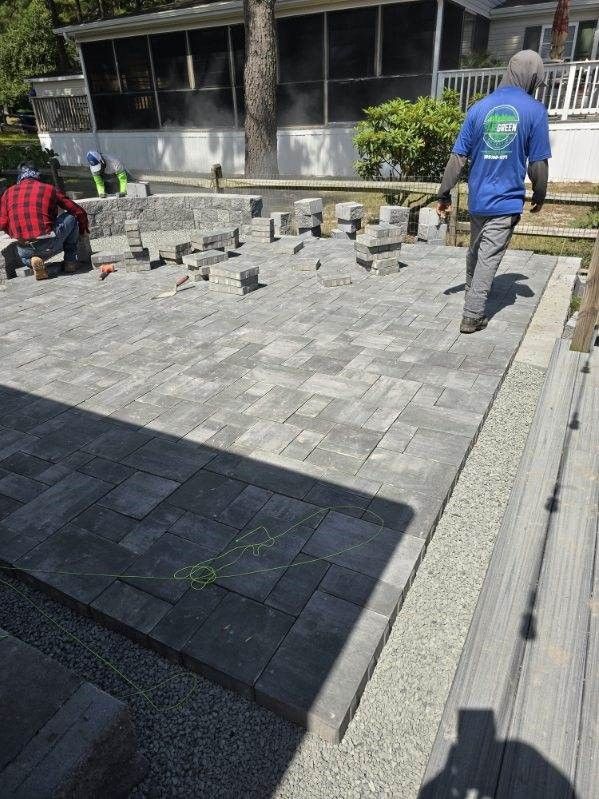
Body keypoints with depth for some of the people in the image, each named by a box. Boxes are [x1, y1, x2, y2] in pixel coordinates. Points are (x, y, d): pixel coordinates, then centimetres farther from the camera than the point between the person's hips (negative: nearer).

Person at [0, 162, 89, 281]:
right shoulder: (49, 189, 6)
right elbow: (79, 212, 9)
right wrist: (83, 230, 28)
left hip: (25, 251, 4)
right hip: (49, 245, -3)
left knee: (25, 258, 43)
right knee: (71, 218, 22)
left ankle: (32, 261, 5)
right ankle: (70, 261, 17)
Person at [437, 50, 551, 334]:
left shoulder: (479, 108, 2)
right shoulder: (535, 110, -6)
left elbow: (457, 158, -1)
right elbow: (538, 164, -4)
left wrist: (444, 195, 5)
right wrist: (539, 196, 11)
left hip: (477, 199, 4)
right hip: (507, 202, -4)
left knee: (475, 250, 21)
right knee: (489, 258, -1)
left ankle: (472, 292, 42)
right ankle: (472, 316, -1)